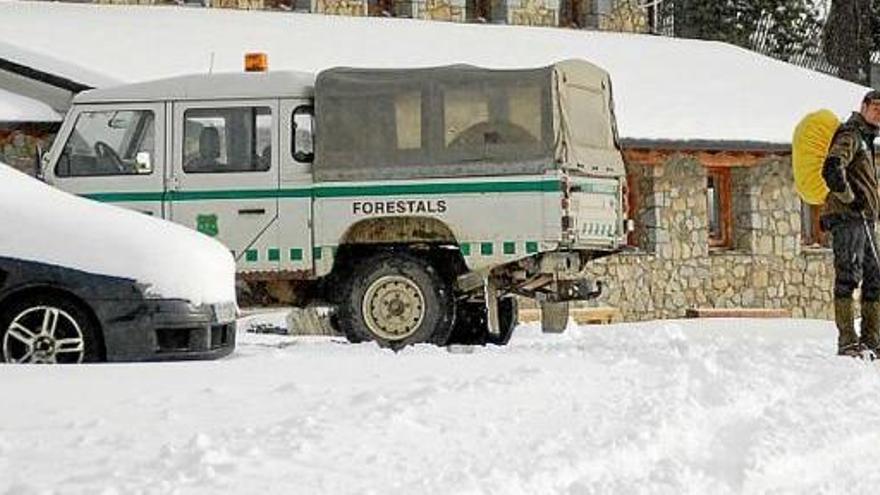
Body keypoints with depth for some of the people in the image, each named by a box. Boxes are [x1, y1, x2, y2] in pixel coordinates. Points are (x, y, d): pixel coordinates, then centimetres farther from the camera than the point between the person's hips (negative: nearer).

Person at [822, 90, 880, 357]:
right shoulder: (850, 135, -7)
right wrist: (850, 199, -17)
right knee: (848, 277, -13)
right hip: (847, 217, -10)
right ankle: (847, 342, -15)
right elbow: (832, 169, -24)